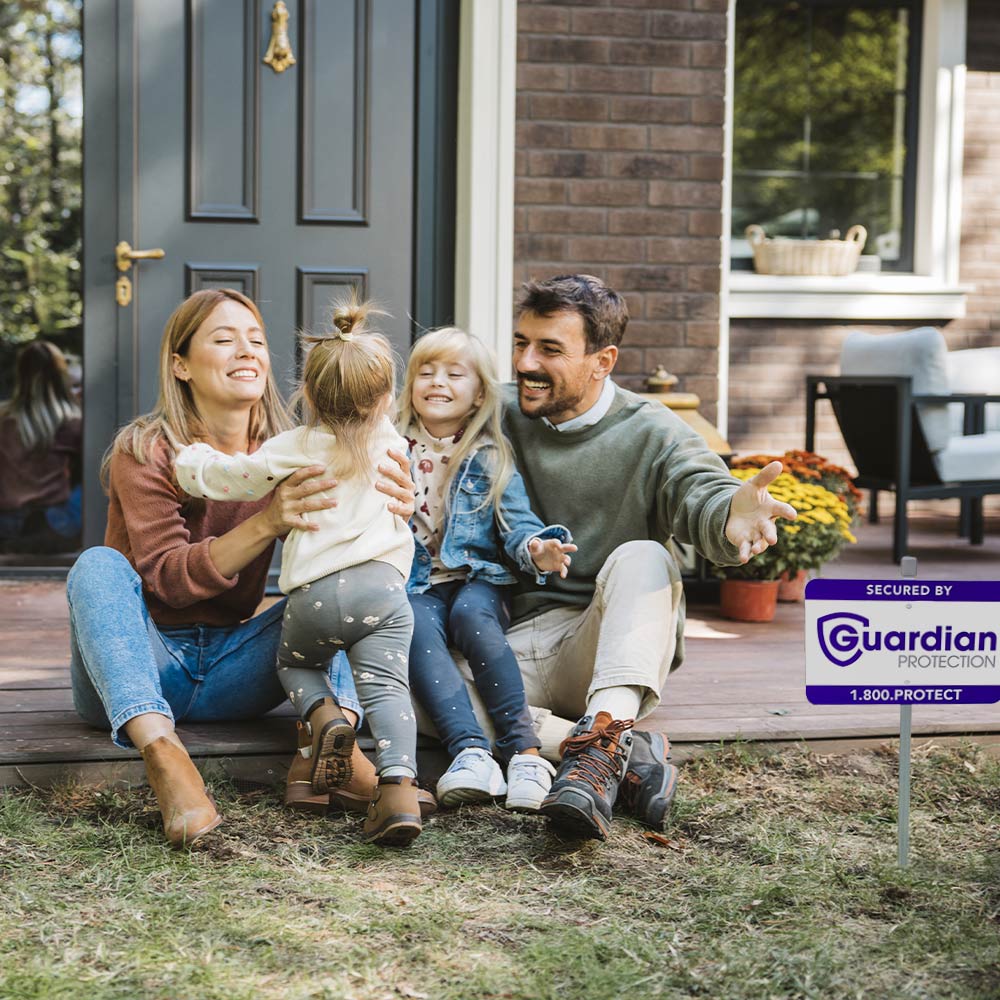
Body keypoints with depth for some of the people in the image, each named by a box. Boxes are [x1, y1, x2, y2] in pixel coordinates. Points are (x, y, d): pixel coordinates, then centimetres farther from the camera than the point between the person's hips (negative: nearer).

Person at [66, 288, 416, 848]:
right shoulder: (144, 451, -10)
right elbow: (167, 579, -22)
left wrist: (388, 511, -32)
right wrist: (268, 522, -37)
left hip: (229, 671, 4)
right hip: (141, 669, -3)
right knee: (99, 566, -29)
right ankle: (160, 751, -50)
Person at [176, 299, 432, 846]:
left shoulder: (294, 450, 5)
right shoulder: (394, 448, 15)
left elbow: (224, 477, 12)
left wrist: (187, 454, 33)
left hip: (313, 593, -1)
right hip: (384, 586, 1)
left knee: (295, 661, 26)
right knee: (386, 687, -5)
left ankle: (323, 714, -4)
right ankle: (399, 786, -26)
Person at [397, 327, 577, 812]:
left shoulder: (491, 460, 9)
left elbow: (516, 520, -1)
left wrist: (536, 547, -23)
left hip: (477, 580, -1)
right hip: (415, 586, 1)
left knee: (471, 614, -34)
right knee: (417, 628, -32)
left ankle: (524, 749, -40)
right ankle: (470, 751, -47)